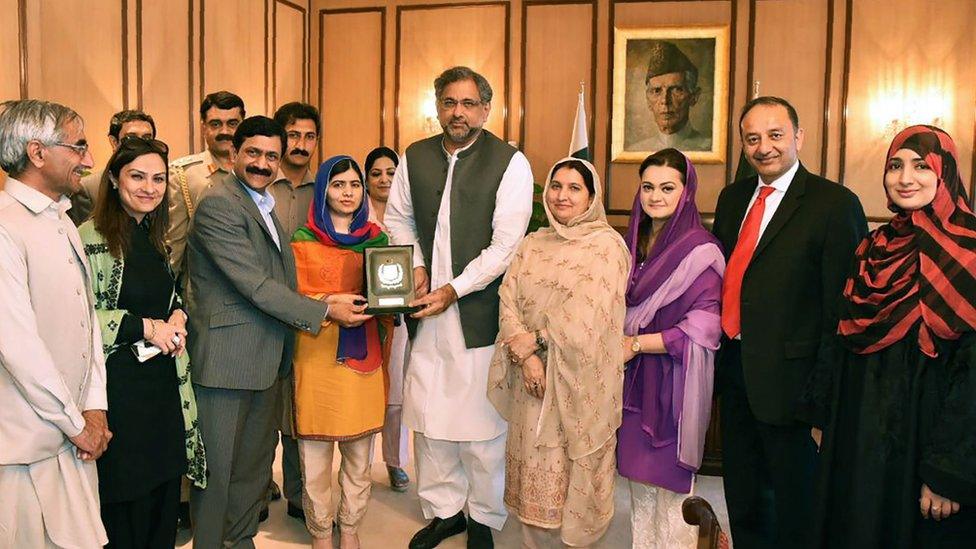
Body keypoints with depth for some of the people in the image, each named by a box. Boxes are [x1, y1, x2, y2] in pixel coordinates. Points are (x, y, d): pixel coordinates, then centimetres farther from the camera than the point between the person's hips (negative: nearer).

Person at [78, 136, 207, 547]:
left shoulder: (155, 237, 12)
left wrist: (176, 317, 2)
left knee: (164, 498, 14)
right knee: (125, 509, 6)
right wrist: (145, 327, -17)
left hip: (164, 382, 7)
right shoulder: (92, 237, -11)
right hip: (118, 385, -7)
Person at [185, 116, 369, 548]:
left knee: (255, 462, 19)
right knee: (216, 467, 6)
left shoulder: (264, 203, 16)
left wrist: (317, 303, 4)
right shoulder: (218, 205, -15)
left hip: (265, 357, 9)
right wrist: (323, 311, -16)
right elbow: (257, 285, -20)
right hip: (226, 357, -9)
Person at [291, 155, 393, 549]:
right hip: (317, 355, -2)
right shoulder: (303, 240, 3)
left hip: (364, 354, 2)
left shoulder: (376, 237, 11)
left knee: (359, 455, 9)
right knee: (315, 456, 3)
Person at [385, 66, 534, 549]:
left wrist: (453, 290, -15)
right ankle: (443, 509, 30)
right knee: (427, 416, 10)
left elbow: (505, 246, -11)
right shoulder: (414, 157, 9)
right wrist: (415, 266, 2)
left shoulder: (510, 163, -6)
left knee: (481, 421, 3)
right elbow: (399, 219, 19)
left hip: (478, 310, -4)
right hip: (425, 311, 5)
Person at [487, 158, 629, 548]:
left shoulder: (607, 245, -6)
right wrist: (526, 355, -15)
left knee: (575, 470, 6)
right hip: (533, 377, 4)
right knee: (534, 468, 11)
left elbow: (586, 316, -15)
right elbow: (508, 301, 0)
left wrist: (532, 338, -9)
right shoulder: (532, 245, 11)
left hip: (580, 381, -4)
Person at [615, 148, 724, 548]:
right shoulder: (633, 243, 9)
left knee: (669, 482, 4)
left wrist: (636, 344, -14)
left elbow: (702, 328, -16)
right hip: (634, 379, 6)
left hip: (674, 381, -6)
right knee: (638, 476, 14)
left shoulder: (701, 251, -12)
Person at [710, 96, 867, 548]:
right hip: (734, 370, 6)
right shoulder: (732, 198, 9)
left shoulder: (835, 204, -12)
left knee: (795, 503, 12)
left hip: (789, 376, -6)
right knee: (742, 498, 22)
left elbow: (843, 304, -14)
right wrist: (717, 353, 7)